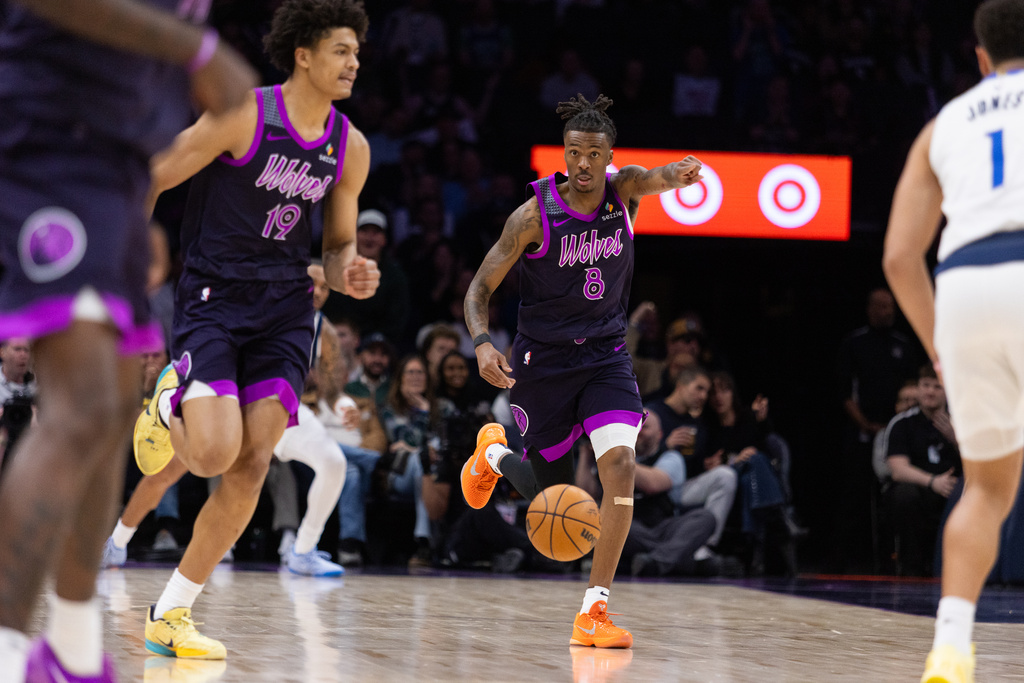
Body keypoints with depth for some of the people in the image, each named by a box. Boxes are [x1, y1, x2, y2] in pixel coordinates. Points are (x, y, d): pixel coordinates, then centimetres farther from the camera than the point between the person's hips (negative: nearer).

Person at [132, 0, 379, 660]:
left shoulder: (350, 147, 5)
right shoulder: (244, 116, -12)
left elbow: (340, 245, 17)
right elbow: (150, 180, -8)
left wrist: (351, 275, -6)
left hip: (284, 309, 5)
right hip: (212, 300, -5)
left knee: (250, 468, -6)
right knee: (215, 452, -23)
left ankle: (171, 615, 4)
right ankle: (170, 404, 16)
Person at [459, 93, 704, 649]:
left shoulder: (623, 190, -8)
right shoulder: (535, 215, -14)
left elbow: (655, 178, -31)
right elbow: (481, 287, -9)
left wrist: (680, 174, -56)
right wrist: (482, 343, -28)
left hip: (606, 353, 2)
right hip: (543, 359, -2)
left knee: (620, 462, -21)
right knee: (553, 498, 7)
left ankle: (594, 611, -16)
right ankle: (493, 451, 43)